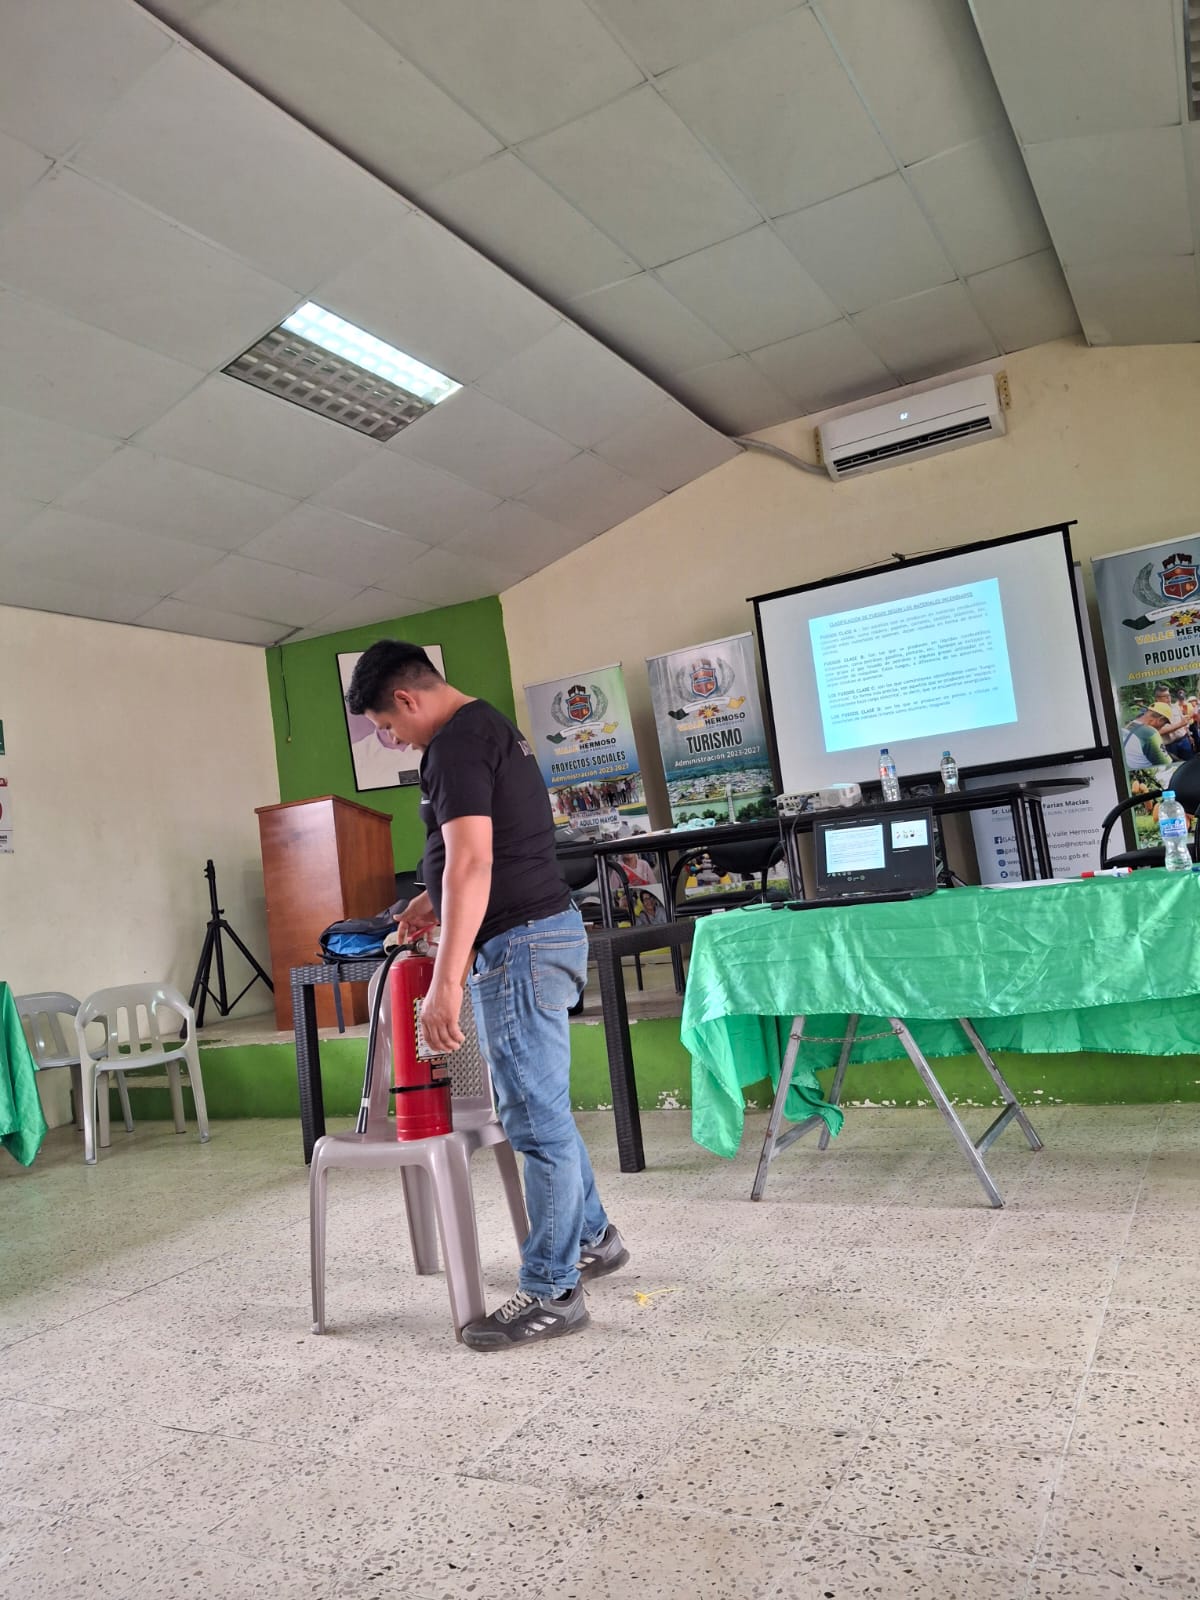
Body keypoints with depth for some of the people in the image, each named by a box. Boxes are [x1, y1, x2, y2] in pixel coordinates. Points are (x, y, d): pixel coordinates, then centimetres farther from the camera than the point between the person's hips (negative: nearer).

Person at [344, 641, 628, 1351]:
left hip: (519, 945, -11)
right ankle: (593, 1237, 35)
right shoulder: (494, 726, 18)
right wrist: (437, 898, 30)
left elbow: (470, 865, -24)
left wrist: (445, 983, -26)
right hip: (549, 927, 11)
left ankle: (552, 1293, 9)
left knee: (538, 1122, -2)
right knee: (543, 1109, 20)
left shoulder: (455, 746, -14)